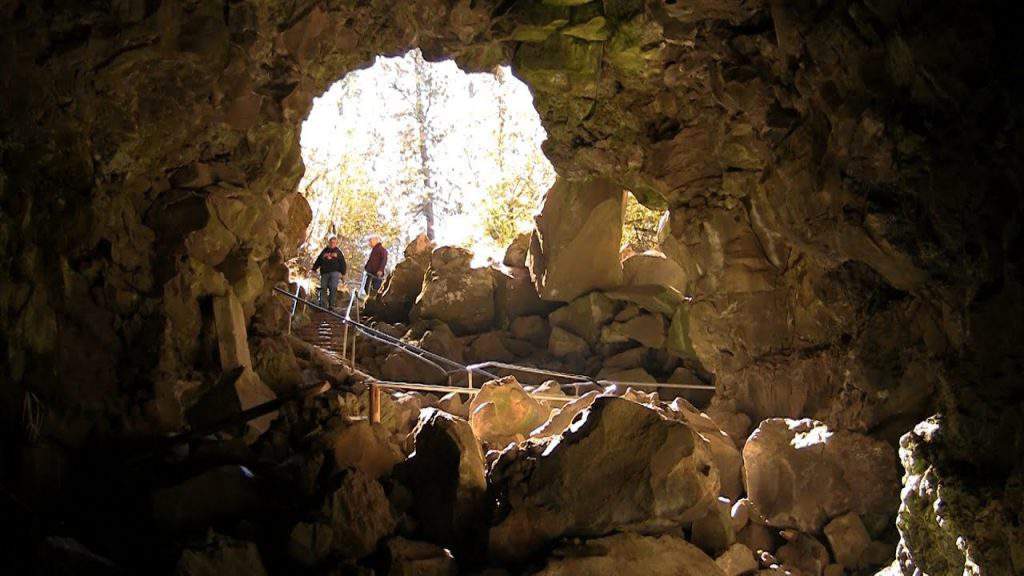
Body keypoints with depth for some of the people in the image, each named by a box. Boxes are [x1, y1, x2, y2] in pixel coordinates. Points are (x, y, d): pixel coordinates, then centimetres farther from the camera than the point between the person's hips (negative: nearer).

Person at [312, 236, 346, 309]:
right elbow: (318, 260, 21)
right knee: (323, 288, -3)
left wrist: (342, 273, 1)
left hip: (335, 272, -2)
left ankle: (331, 305, -13)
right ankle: (321, 305, -3)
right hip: (325, 272, 2)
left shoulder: (338, 251, 12)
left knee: (333, 288, -14)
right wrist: (314, 269, 15)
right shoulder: (325, 251, 17)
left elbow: (342, 263, 9)